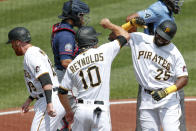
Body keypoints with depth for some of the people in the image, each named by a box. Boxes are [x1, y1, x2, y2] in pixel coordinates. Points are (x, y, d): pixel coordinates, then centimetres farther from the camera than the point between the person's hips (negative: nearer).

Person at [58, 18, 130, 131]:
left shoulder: (72, 65, 8)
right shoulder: (103, 52, -2)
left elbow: (62, 92, 11)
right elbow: (125, 35, 7)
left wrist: (68, 111, 27)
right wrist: (109, 24, 24)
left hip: (81, 109, 4)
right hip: (100, 111, -4)